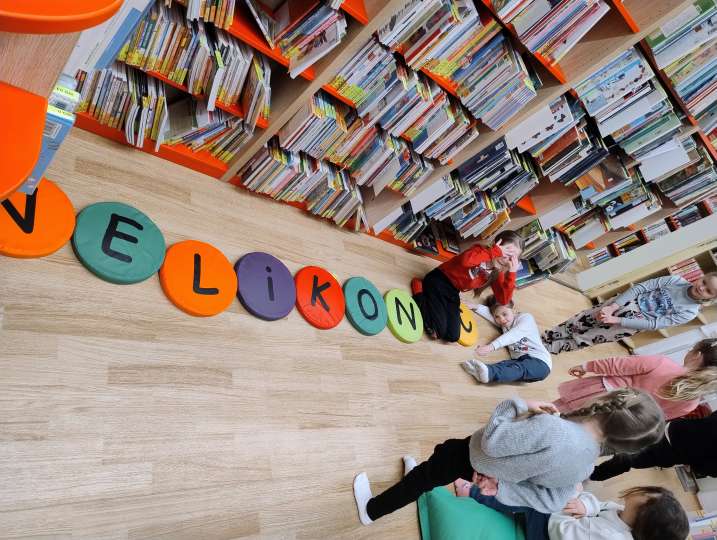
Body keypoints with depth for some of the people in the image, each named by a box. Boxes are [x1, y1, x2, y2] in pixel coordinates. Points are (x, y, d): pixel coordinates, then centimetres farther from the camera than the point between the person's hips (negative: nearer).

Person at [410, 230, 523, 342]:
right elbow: (465, 261, -40)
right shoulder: (480, 250, -16)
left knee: (452, 336, -11)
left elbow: (504, 300, -8)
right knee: (438, 331, -16)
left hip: (453, 293, 6)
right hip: (439, 281, -6)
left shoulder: (497, 273, 2)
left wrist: (512, 273, -17)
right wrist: (495, 251, -31)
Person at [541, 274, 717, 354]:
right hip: (629, 302, 2)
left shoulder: (689, 313, -10)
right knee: (583, 319, -7)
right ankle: (545, 338, 4)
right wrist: (612, 306, -20)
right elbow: (643, 286, -7)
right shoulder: (677, 280, -4)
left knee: (586, 338, -6)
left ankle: (549, 347, 5)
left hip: (635, 322, -2)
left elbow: (653, 324, -17)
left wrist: (615, 320, -26)